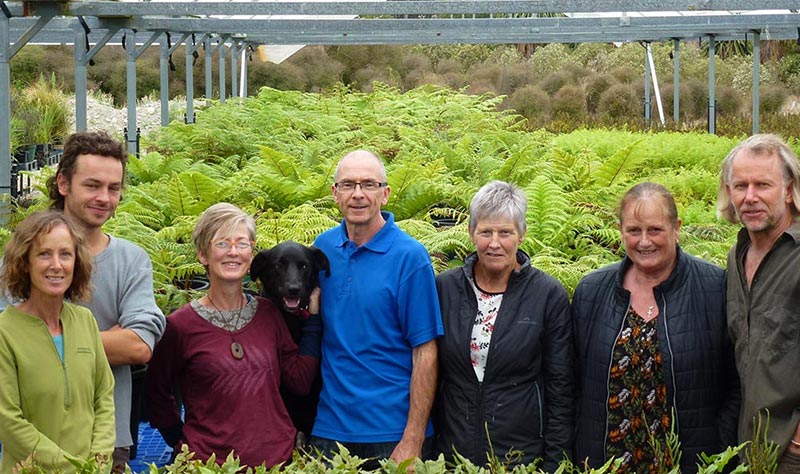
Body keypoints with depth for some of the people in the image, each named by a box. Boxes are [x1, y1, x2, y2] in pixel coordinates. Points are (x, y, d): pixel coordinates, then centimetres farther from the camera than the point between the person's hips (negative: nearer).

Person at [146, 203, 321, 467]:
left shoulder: (269, 313, 4)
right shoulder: (181, 325, -6)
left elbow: (301, 381, 1)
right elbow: (157, 394, 6)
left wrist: (313, 315, 1)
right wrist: (183, 444, -1)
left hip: (279, 456, 3)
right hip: (212, 462, -3)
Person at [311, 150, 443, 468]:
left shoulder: (410, 256, -11)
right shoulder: (323, 247, 3)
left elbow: (425, 352, -11)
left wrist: (412, 441, -15)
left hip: (394, 432, -4)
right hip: (329, 428, 4)